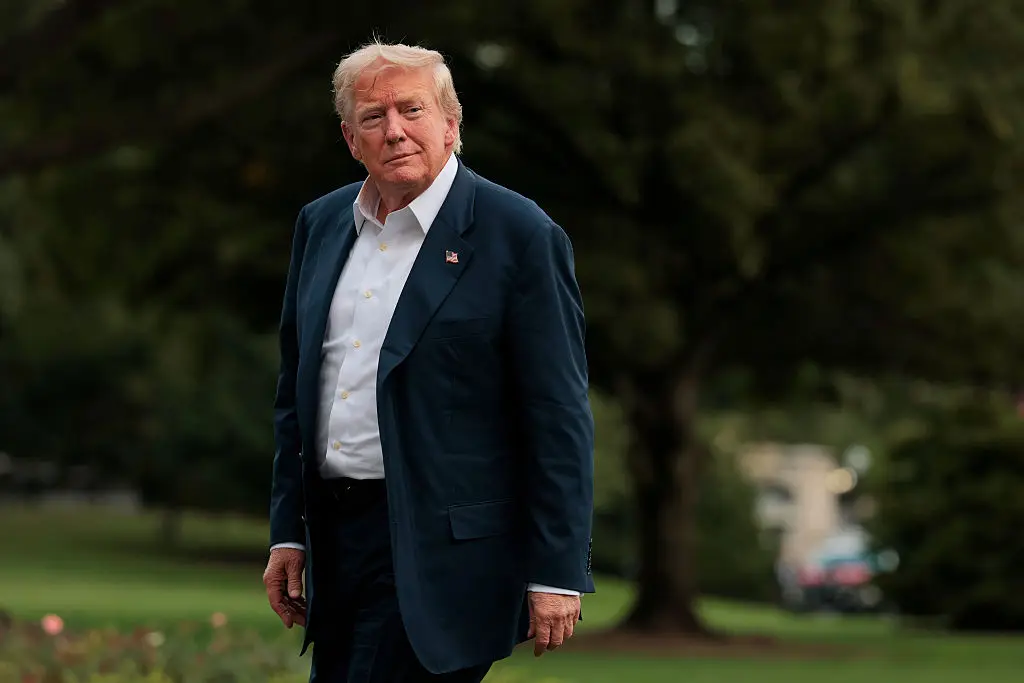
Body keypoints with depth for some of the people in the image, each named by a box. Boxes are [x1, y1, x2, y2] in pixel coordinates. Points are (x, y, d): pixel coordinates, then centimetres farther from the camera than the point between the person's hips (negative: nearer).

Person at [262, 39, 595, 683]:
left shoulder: (520, 236, -8)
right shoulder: (321, 224, 12)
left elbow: (559, 418, -9)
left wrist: (557, 573, -13)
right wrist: (287, 532, 13)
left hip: (441, 551, -7)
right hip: (333, 534, 7)